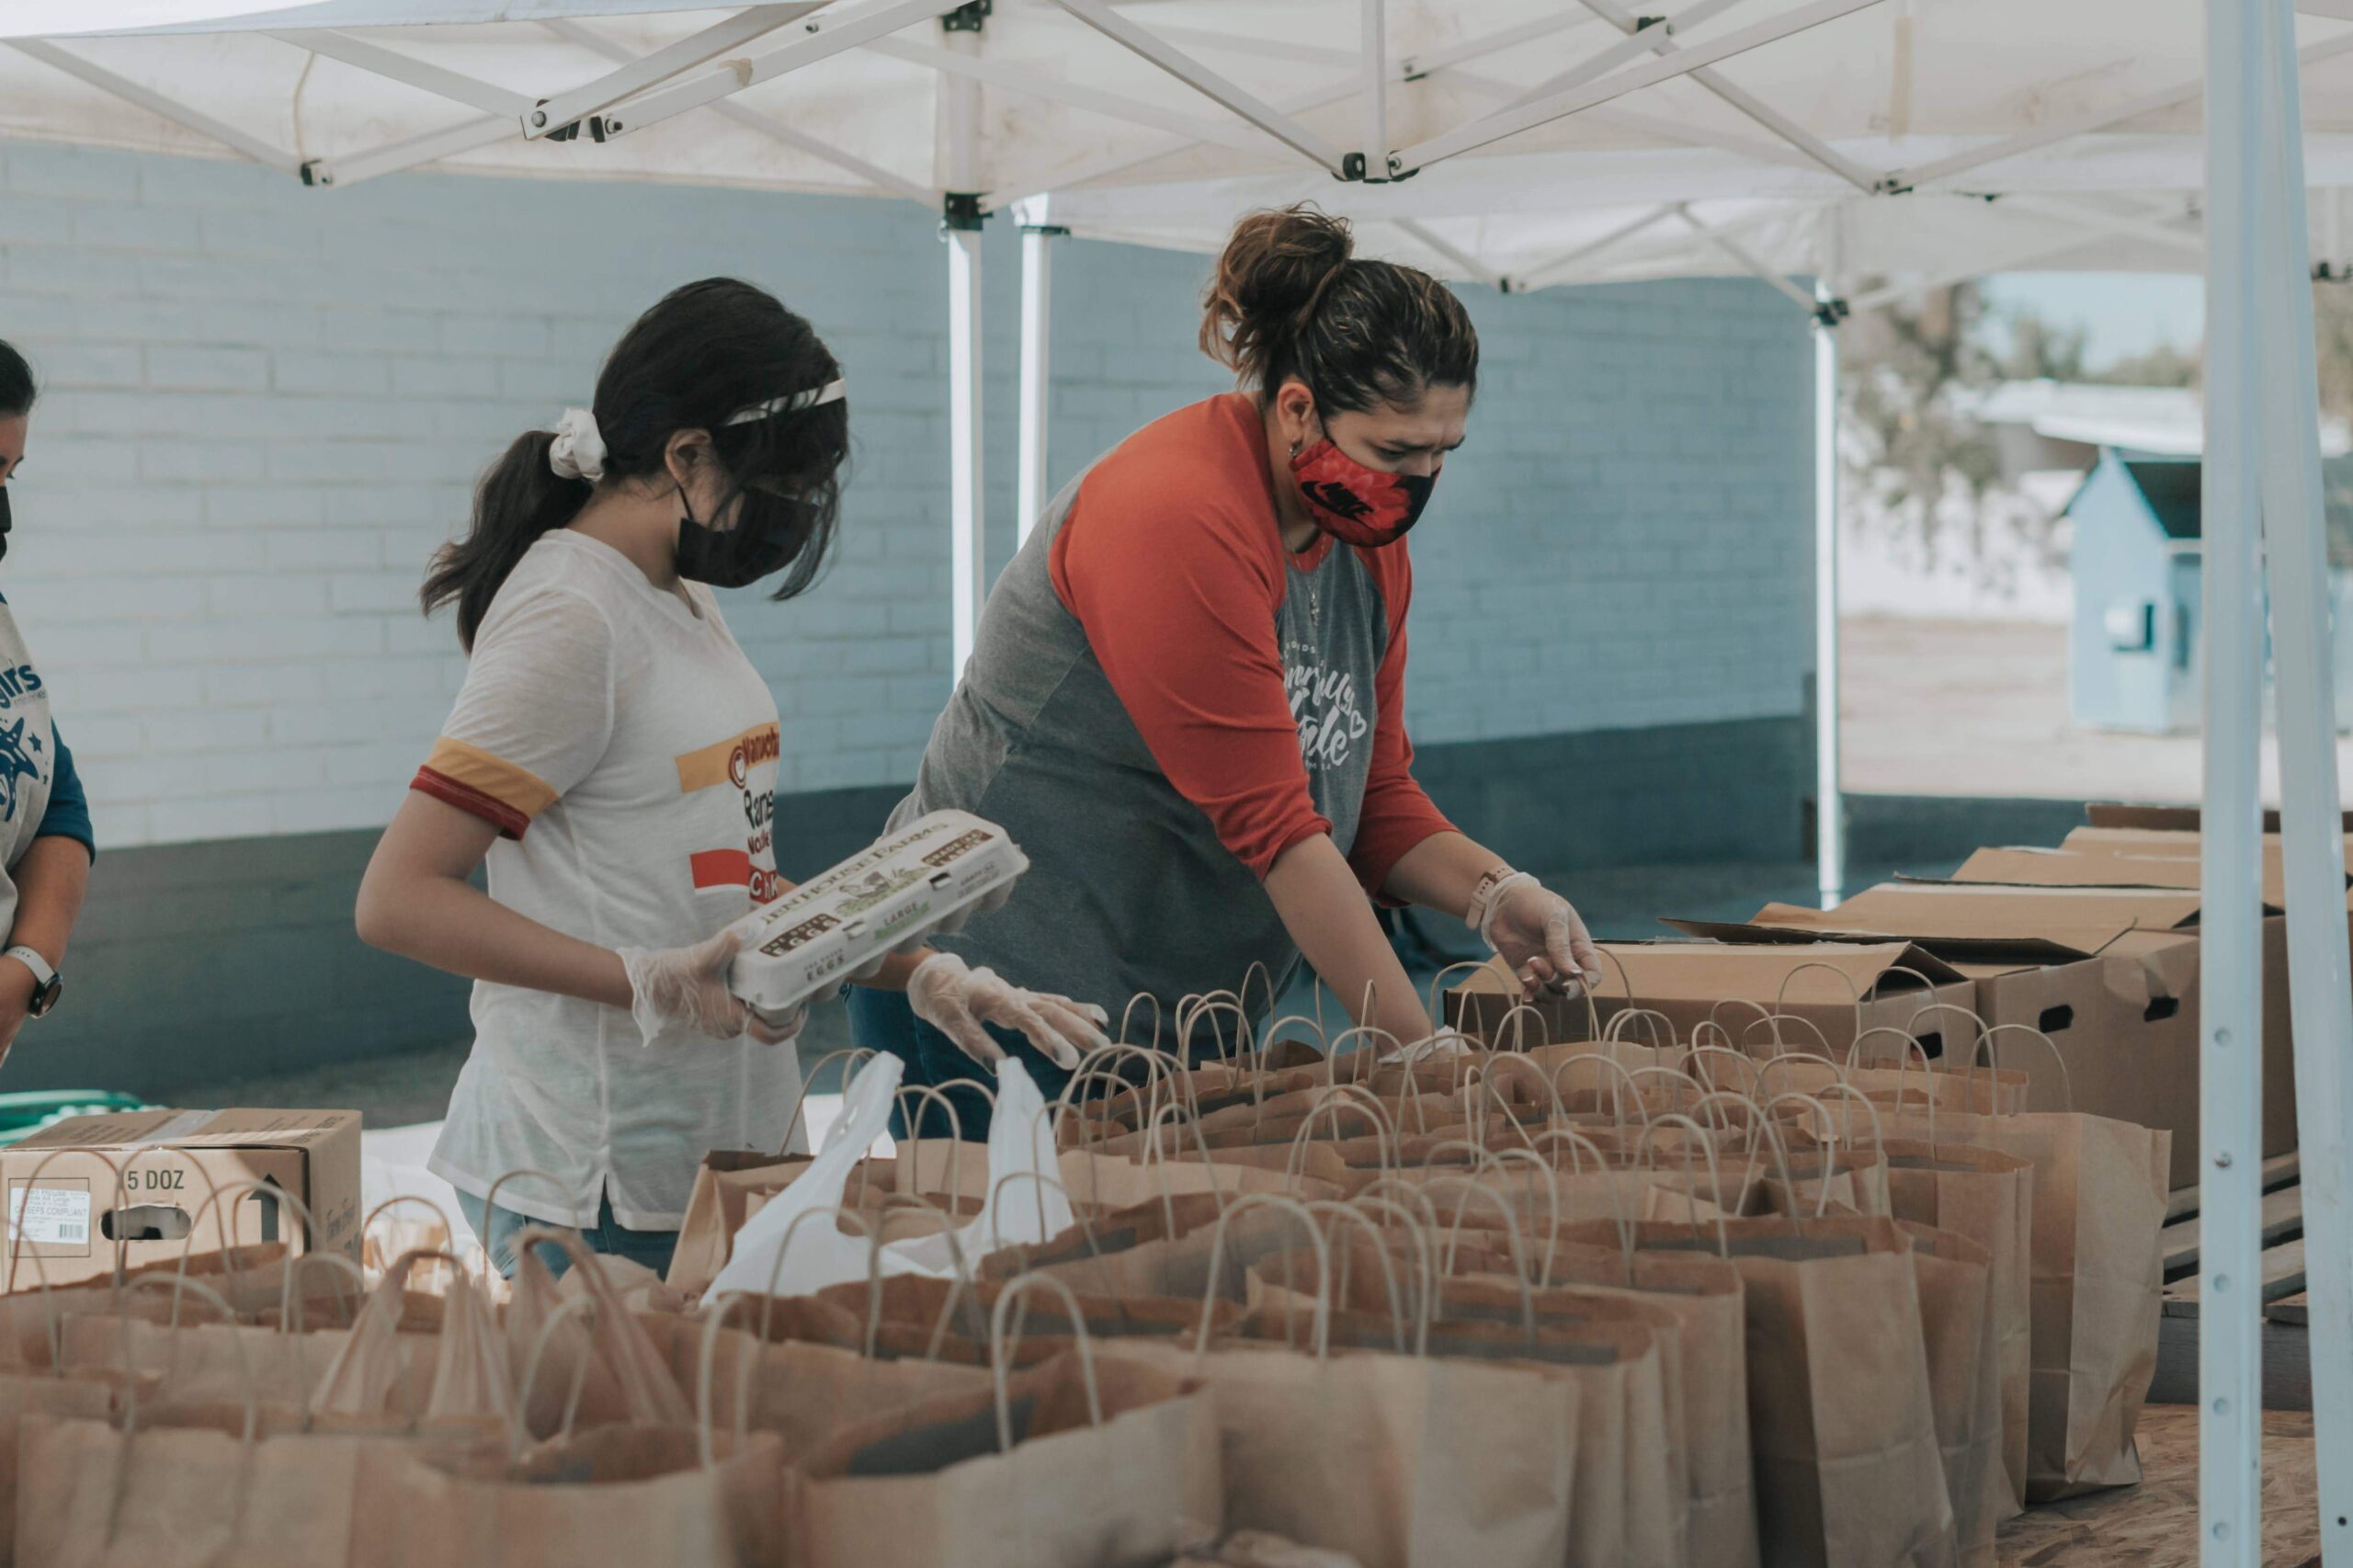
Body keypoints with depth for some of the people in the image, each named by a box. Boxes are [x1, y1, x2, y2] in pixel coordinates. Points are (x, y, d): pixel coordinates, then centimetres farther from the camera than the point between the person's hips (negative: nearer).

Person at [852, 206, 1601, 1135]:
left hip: (1189, 1006, 8)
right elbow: (1271, 828, -25)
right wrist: (1419, 1051, -23)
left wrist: (1490, 892, -10)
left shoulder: (1369, 534, 5)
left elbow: (1375, 794, 10)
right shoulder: (1178, 520, -22)